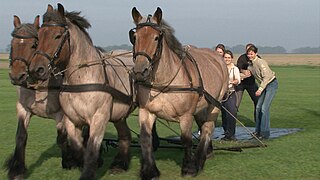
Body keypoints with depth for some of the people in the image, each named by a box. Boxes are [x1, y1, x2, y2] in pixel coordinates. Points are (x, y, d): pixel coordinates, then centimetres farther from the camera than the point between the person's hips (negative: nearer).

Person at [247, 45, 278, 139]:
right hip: (263, 85, 9)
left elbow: (266, 77, -26)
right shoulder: (250, 64, 3)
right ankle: (258, 130, 18)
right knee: (258, 107, 7)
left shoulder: (260, 62, -22)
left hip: (271, 84, -9)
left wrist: (260, 89, -28)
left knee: (264, 108, -15)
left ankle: (265, 132, -10)